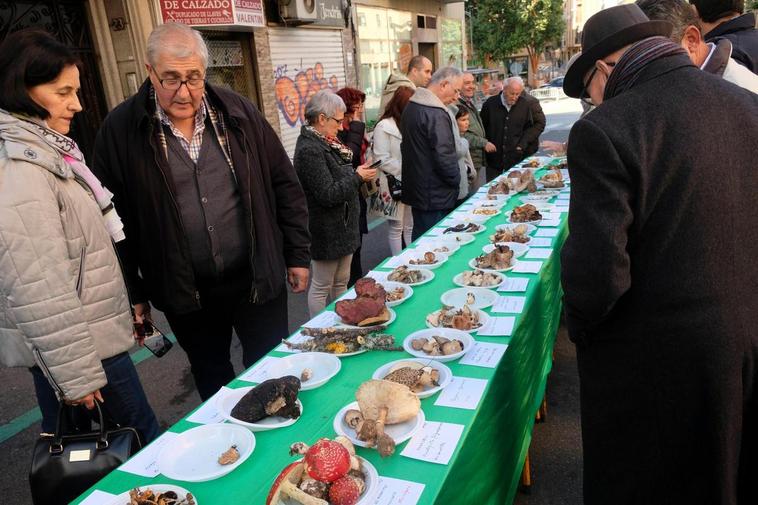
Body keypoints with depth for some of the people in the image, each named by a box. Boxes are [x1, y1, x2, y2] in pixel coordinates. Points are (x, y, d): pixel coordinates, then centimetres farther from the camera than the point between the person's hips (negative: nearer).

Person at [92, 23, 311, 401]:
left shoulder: (237, 112, -3)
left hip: (257, 279, 1)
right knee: (212, 381, 21)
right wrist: (132, 292, 2)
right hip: (185, 293, 0)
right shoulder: (121, 130, -7)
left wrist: (298, 254, 2)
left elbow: (284, 186, 3)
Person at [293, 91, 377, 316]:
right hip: (327, 231, -10)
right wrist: (357, 177, -16)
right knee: (321, 287, 6)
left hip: (342, 226, 10)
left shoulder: (325, 143, 10)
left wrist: (359, 173, 5)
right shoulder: (309, 150, -21)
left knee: (341, 282, 18)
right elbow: (328, 195, -25)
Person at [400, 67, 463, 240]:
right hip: (435, 195, -9)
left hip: (415, 188, 10)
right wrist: (456, 180, -7)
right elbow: (444, 156, -24)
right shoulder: (435, 114, -21)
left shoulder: (411, 106, 10)